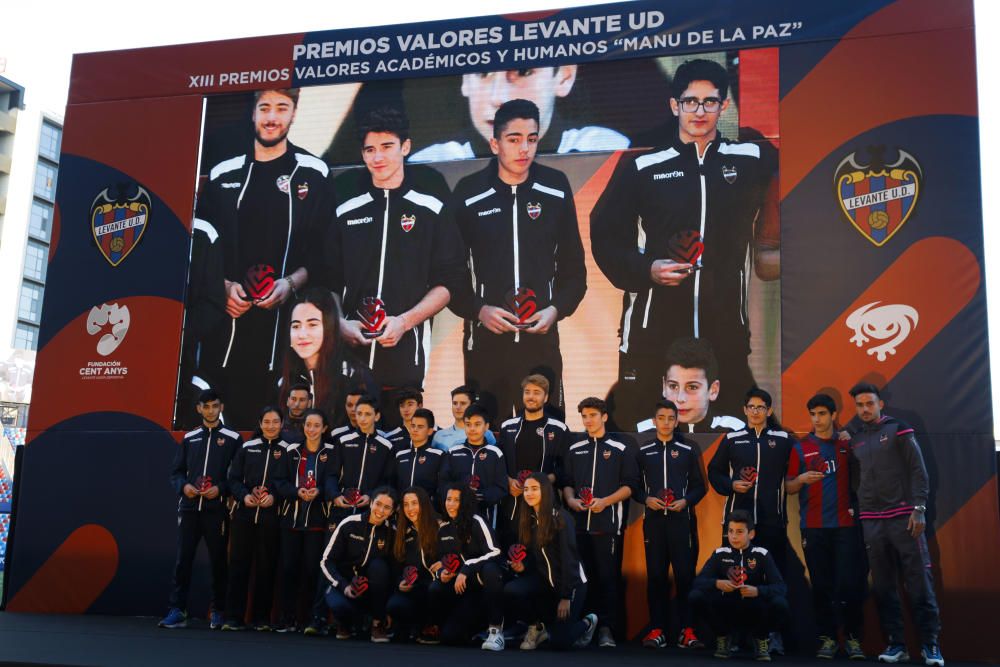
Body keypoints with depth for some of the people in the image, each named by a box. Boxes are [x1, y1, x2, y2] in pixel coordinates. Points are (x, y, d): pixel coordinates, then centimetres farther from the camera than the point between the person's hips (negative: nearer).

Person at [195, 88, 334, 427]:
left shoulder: (314, 174, 5)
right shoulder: (223, 174, 13)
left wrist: (292, 282, -13)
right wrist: (224, 285, -3)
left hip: (288, 316, -2)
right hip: (229, 317, 3)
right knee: (228, 409, 6)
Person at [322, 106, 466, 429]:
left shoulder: (431, 206, 4)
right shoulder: (346, 207, 11)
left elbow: (448, 281, 1)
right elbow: (328, 279, 13)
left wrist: (405, 321, -11)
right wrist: (340, 324, -4)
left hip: (406, 353, -2)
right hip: (349, 353, 2)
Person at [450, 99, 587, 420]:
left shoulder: (556, 189, 3)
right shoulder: (468, 193, -2)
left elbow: (573, 265, 7)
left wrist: (557, 308, -7)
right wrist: (477, 310, -12)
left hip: (542, 337, 1)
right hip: (485, 339, -1)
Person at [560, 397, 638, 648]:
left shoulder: (621, 449, 4)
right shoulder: (574, 450, 15)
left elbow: (629, 485, 1)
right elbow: (567, 483, 18)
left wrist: (605, 501, -12)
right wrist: (571, 500, -3)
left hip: (608, 522, -3)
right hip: (580, 521, 3)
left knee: (607, 576, -6)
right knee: (583, 575, 4)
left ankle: (606, 628, -4)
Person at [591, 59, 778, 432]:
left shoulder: (753, 161, 5)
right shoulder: (642, 167, 2)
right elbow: (605, 234, 3)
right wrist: (646, 270, -11)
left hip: (726, 324, 2)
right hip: (652, 324, -1)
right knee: (637, 416, 5)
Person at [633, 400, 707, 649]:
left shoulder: (689, 450, 7)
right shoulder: (643, 451, 10)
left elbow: (699, 486, 7)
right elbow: (634, 486, 11)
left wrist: (686, 501, -10)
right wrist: (646, 499, -8)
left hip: (681, 520, -1)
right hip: (653, 520, 1)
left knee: (685, 574, -4)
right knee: (655, 575, 2)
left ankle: (687, 631, 1)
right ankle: (657, 629, 7)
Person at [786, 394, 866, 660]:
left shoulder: (847, 445, 9)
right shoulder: (801, 448, 7)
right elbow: (788, 488, 6)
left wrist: (856, 505, -3)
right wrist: (801, 479, -13)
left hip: (846, 525, 0)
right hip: (814, 527, 0)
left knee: (850, 584, -4)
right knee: (821, 585, 3)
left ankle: (853, 638, 7)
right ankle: (827, 639, 12)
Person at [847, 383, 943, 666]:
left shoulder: (898, 430, 2)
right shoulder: (855, 441, 15)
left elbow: (918, 471, -3)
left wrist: (919, 509, -11)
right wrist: (858, 514, 10)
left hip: (904, 517, -4)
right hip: (871, 522, 4)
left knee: (919, 582, -5)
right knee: (882, 586, 3)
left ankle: (930, 644, 2)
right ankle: (896, 644, 10)